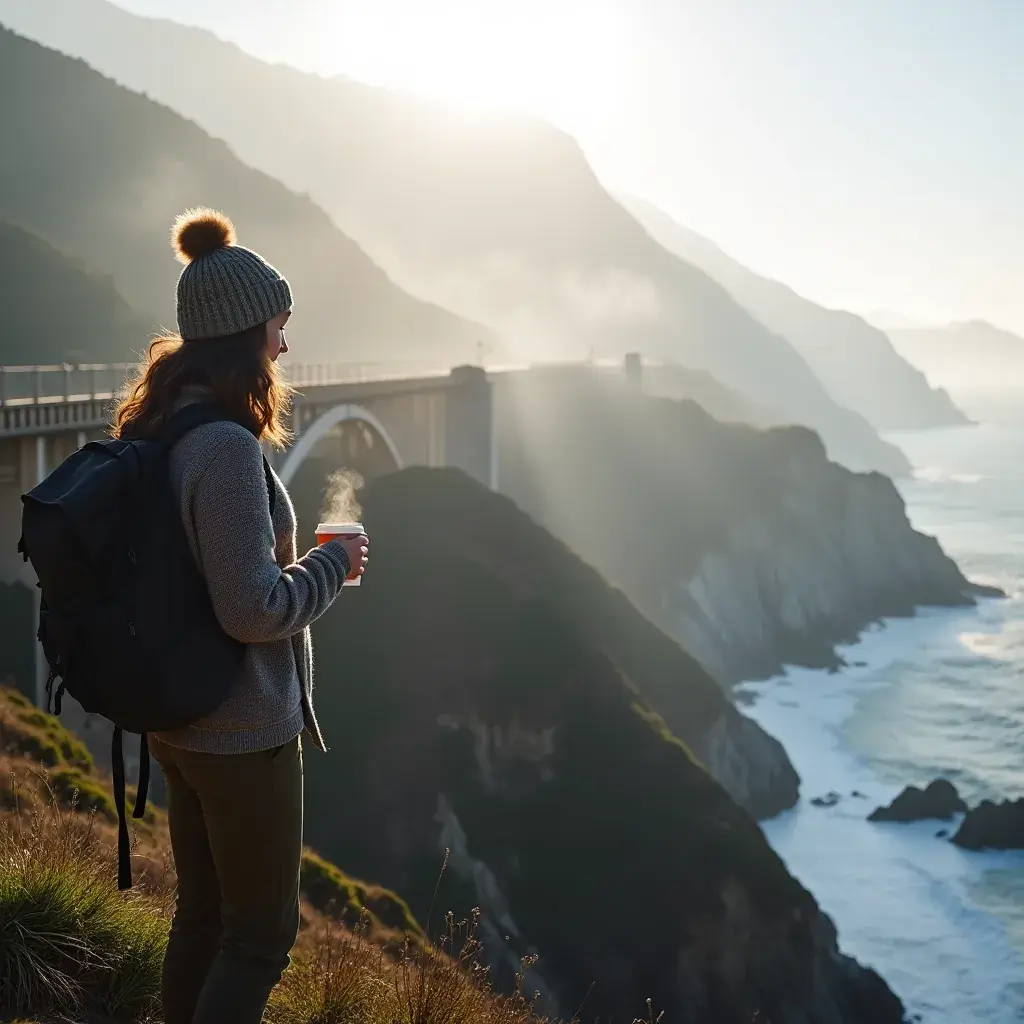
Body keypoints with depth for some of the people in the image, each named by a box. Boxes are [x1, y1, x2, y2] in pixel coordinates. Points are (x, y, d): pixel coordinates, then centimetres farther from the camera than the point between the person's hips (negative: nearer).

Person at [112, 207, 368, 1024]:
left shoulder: (157, 431, 4)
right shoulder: (226, 447, -25)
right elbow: (254, 608, -26)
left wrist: (305, 563, 13)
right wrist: (332, 565, -10)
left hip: (178, 718, 9)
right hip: (243, 732, -9)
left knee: (203, 911, 21)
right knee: (265, 930, 7)